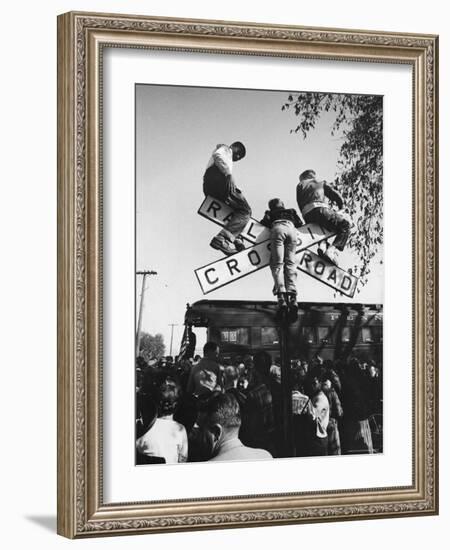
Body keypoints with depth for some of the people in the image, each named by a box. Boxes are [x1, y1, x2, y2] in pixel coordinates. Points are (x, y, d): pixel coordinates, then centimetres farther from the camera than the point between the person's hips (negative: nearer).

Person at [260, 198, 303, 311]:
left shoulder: (270, 213, 33)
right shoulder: (291, 211, 39)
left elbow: (265, 221, 18)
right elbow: (299, 223, 30)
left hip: (278, 228, -2)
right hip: (291, 229, 2)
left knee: (277, 263, -8)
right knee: (290, 263, -1)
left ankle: (280, 293, -29)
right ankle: (292, 294, -20)